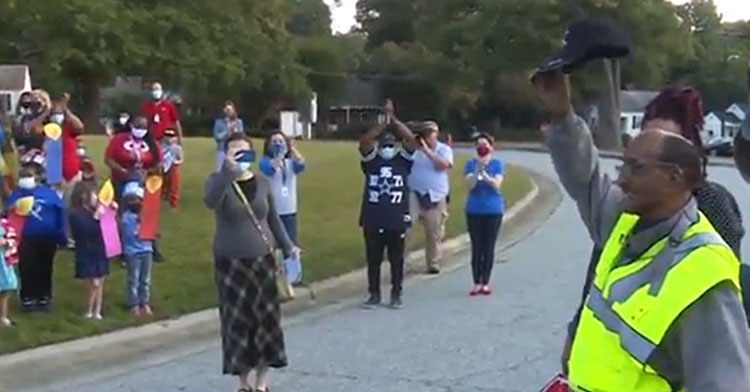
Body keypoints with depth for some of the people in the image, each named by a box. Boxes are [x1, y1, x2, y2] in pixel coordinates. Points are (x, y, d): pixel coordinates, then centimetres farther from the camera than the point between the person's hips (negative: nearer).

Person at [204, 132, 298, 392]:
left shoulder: (262, 183, 4)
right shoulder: (218, 181, -6)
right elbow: (210, 201, -30)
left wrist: (287, 246, 4)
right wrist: (228, 170, -41)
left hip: (262, 261, 3)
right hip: (230, 263, -2)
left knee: (265, 320, 2)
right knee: (237, 321, 1)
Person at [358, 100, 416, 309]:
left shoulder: (403, 160, 4)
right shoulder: (371, 161, 4)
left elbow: (411, 139, -10)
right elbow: (364, 141, -13)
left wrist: (393, 120, -14)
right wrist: (383, 122, -17)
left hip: (397, 220, -1)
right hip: (373, 220, 1)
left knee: (396, 259, 8)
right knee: (373, 259, 8)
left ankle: (396, 295, 18)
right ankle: (374, 294, 19)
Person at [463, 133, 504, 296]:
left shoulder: (497, 164, 1)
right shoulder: (470, 164, 1)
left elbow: (497, 184, -11)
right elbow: (469, 184, -10)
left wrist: (484, 174, -26)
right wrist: (477, 169, -24)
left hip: (493, 210, 0)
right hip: (474, 211, 0)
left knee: (489, 247, 2)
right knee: (476, 247, 1)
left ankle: (486, 283, 7)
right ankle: (477, 283, 6)